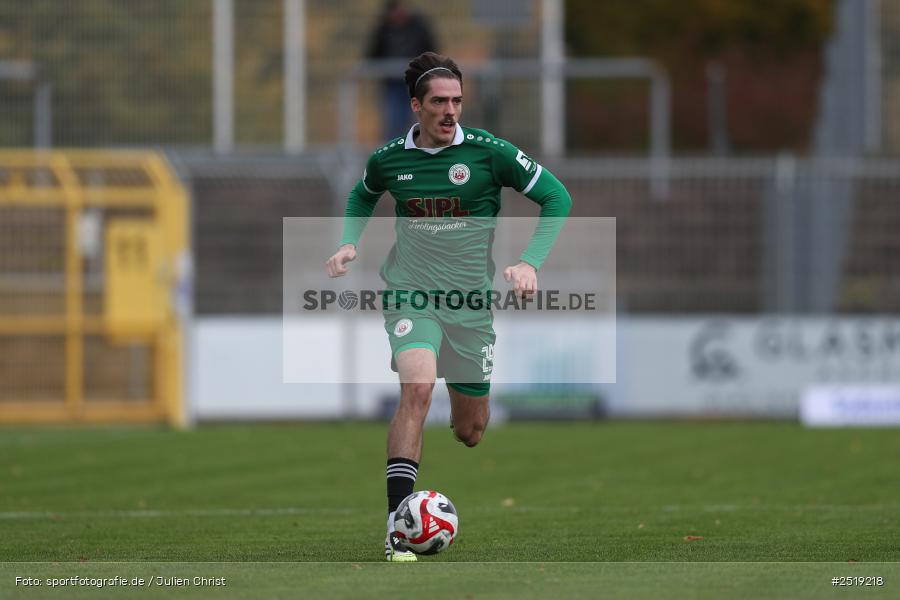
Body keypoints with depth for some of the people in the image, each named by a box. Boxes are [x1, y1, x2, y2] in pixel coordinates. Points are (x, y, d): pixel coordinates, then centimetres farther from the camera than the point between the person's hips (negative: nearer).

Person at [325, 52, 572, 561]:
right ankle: (397, 527, -29)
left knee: (470, 432, 10)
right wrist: (350, 242, 6)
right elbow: (363, 195, 24)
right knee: (418, 387, -29)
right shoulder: (389, 159, 0)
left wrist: (530, 263, -11)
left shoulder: (488, 151, -7)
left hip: (471, 301, 1)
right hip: (410, 295, -1)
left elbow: (557, 197, -2)